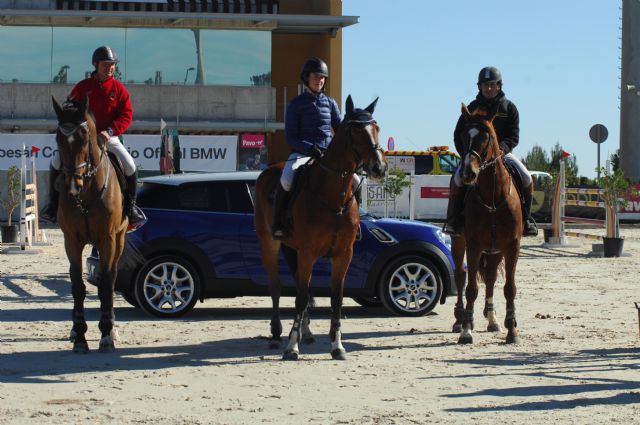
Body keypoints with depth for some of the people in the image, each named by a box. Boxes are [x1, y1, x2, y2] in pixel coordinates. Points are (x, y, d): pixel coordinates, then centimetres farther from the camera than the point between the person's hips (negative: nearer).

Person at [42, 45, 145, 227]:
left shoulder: (118, 89, 0)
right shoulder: (82, 87, 1)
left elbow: (126, 116, -5)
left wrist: (110, 131, -20)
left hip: (109, 137, -1)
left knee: (130, 166, -22)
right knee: (57, 162, -17)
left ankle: (130, 205, -1)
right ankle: (54, 203, -1)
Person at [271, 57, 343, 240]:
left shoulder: (330, 103, 12)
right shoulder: (296, 105, 1)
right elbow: (290, 137, -4)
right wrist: (310, 149, -21)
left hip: (328, 154, 4)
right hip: (302, 152, -4)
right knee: (286, 180, -32)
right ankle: (278, 225, -18)